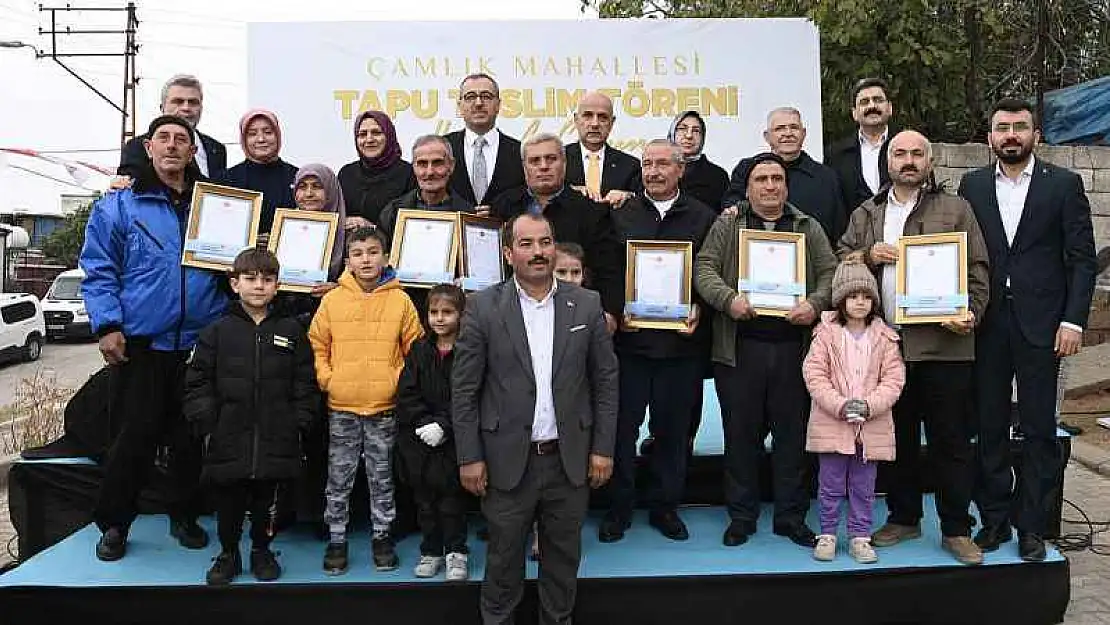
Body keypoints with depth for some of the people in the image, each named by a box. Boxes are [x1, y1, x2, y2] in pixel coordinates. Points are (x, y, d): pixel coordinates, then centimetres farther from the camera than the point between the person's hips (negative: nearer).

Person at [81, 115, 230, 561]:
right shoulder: (118, 207, 2)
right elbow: (98, 270, -2)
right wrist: (108, 325, -13)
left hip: (200, 342, 3)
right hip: (140, 344, -3)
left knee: (191, 437, 11)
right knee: (136, 436, 0)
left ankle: (185, 516, 27)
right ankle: (113, 524, 18)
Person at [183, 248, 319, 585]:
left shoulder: (291, 331, 5)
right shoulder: (218, 332, 2)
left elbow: (305, 383, 6)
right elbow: (198, 382, 2)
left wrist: (300, 422, -1)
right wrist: (206, 421, -6)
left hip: (275, 441, 1)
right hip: (228, 440, 0)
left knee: (265, 501, 12)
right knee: (229, 503, 10)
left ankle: (262, 551, 31)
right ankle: (228, 554, 29)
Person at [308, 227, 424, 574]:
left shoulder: (400, 301, -1)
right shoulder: (332, 300, 0)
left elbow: (415, 348, 4)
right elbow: (317, 345, 6)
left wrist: (398, 380, -4)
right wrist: (327, 378, -4)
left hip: (384, 406, 0)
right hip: (341, 406, 1)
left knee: (382, 477, 10)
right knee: (339, 479, 8)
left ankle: (382, 536, 25)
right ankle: (336, 539, 21)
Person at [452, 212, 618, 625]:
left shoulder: (587, 305, 1)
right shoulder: (483, 308, -5)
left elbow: (606, 379, 4)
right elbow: (464, 388, -4)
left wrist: (603, 448, 0)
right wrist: (469, 456, -6)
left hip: (570, 459, 2)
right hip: (508, 460, -2)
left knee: (564, 556, 15)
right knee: (503, 557, 13)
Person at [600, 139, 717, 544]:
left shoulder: (704, 218, 6)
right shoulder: (620, 215, 7)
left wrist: (698, 309, -10)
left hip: (681, 340, 0)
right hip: (628, 338, 0)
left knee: (673, 429, 9)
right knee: (621, 426, 4)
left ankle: (665, 507, 24)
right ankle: (618, 508, 18)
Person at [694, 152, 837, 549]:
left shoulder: (808, 228, 14)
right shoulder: (726, 226, 10)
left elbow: (831, 274, 7)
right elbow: (704, 269, -1)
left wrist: (815, 304, -12)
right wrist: (729, 299, -18)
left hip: (794, 347, 1)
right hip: (740, 348, -1)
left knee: (793, 433, 7)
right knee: (741, 433, 5)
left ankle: (791, 517, 20)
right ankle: (741, 516, 18)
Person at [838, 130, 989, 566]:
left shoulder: (955, 210, 6)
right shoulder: (865, 215, 14)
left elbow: (977, 269, 3)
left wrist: (971, 313, -11)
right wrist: (868, 255, -6)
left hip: (944, 344, -3)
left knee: (951, 441, 3)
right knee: (897, 439, 13)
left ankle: (956, 530, 15)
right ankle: (903, 519, 27)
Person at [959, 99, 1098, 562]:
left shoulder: (1064, 185, 3)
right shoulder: (972, 186, 8)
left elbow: (1083, 259, 0)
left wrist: (1073, 320, -8)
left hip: (1040, 324, -2)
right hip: (986, 323, 2)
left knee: (1039, 429, 3)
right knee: (989, 427, 7)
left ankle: (1032, 526, 14)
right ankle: (994, 519, 19)